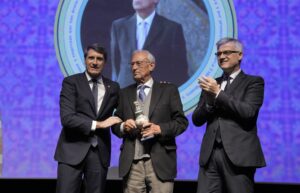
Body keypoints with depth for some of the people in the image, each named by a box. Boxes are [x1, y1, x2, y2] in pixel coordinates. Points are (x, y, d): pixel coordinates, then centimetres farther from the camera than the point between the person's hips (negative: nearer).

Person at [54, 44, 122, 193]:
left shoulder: (113, 87, 10)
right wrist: (98, 124, -13)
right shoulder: (71, 82, -2)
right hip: (73, 149, -3)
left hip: (100, 151, 4)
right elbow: (67, 118, -12)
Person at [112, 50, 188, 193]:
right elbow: (115, 124, 14)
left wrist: (160, 129, -13)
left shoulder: (168, 90, 6)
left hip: (160, 161, -2)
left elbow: (182, 121, 1)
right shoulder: (125, 93, 15)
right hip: (131, 163, 3)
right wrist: (123, 126, -7)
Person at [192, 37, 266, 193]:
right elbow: (197, 120, 12)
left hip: (238, 154, -4)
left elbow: (248, 112, -11)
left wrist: (218, 93, -12)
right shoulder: (212, 84, 17)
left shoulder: (253, 82, 5)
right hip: (210, 154, 4)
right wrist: (209, 101, -7)